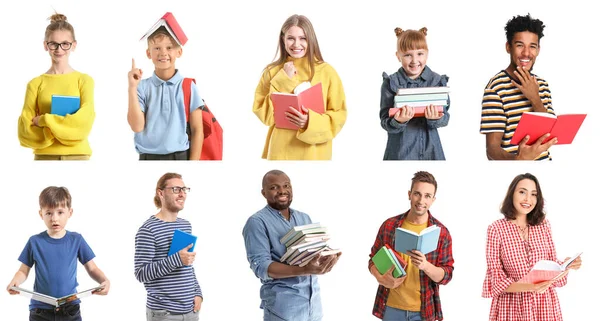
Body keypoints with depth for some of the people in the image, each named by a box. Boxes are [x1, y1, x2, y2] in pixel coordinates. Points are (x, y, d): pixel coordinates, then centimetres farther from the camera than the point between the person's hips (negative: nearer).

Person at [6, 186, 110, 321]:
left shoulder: (76, 240, 3)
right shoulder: (35, 242, 1)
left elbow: (92, 269, 6)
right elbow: (23, 271, 7)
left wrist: (105, 281, -14)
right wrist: (14, 282, -15)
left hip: (70, 309, 0)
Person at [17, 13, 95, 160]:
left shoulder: (84, 80, 3)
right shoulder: (36, 83, 5)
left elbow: (84, 122, -10)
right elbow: (25, 131, -1)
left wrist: (44, 121, -10)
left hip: (77, 155, -1)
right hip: (44, 156, 1)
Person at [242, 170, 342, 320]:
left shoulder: (304, 218, 13)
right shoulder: (257, 222, -7)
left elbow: (317, 253, 14)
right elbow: (261, 266, -16)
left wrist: (327, 260, -12)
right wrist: (305, 270, -27)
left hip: (314, 304, 6)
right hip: (283, 307, -6)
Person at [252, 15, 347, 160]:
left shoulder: (326, 72, -2)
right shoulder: (272, 72, 2)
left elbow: (339, 116, -2)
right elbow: (264, 114, -2)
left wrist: (311, 122, -19)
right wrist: (283, 81, -10)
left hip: (314, 153, -1)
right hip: (280, 151, 1)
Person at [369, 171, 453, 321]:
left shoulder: (441, 232, -4)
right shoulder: (389, 226, -1)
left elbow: (446, 276, -5)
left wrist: (426, 266, -25)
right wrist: (381, 278, -12)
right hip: (391, 308, 1)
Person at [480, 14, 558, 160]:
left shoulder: (542, 85, 5)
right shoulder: (496, 88, -16)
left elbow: (552, 135, -3)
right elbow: (492, 148, -19)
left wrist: (535, 99, -14)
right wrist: (519, 158, -38)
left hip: (544, 159, 5)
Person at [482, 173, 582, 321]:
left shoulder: (543, 225, 3)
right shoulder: (497, 229, -6)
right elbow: (496, 277, -9)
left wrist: (567, 265, -13)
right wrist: (526, 287, -25)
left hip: (545, 304, 3)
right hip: (513, 307, -3)